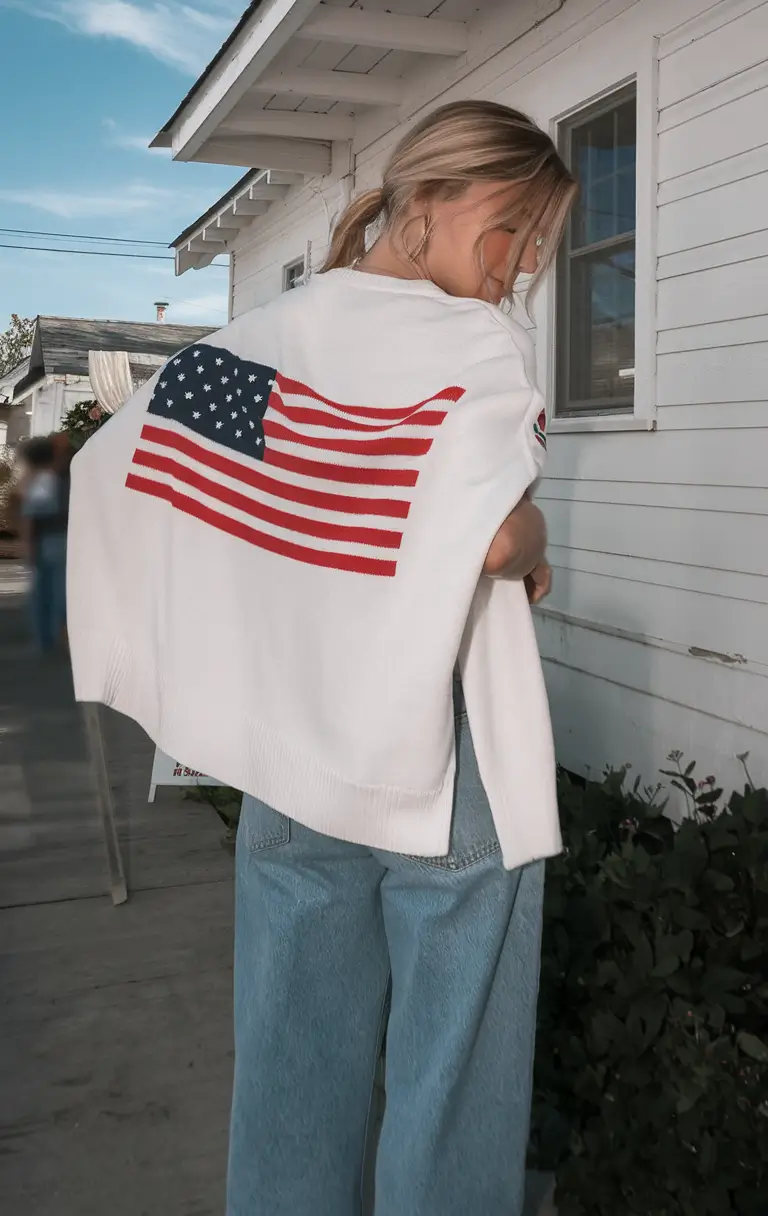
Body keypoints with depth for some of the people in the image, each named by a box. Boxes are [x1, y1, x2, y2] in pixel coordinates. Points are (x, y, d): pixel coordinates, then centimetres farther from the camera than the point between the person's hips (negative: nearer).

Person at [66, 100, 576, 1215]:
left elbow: (108, 468, 5)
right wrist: (536, 549, -3)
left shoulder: (259, 334, 7)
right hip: (444, 755, -5)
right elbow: (489, 537, -25)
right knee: (452, 1062, 9)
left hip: (290, 749, 6)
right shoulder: (482, 342, -10)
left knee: (294, 1049, 18)